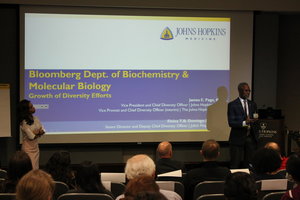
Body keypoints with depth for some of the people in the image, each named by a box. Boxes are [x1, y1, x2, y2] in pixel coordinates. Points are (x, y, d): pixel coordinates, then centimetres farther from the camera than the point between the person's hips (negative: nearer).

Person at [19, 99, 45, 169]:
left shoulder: (35, 119, 5)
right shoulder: (24, 123, -17)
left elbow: (42, 131, 7)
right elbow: (31, 136, -19)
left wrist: (37, 132, -15)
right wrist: (39, 132, -2)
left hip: (36, 147, 7)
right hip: (28, 148, -7)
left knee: (36, 169, 9)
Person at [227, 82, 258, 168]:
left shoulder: (253, 104, 13)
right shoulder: (232, 105, -3)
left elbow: (255, 120, 16)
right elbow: (231, 123, -11)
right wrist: (244, 123, -25)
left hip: (251, 138, 4)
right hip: (238, 139, -4)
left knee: (248, 164, 3)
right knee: (235, 165, -3)